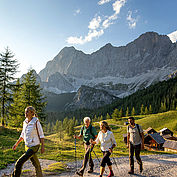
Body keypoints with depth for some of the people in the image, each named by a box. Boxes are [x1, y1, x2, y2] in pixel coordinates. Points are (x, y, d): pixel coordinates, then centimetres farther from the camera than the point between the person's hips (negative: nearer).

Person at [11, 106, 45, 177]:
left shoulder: (36, 122, -17)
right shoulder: (25, 122, 3)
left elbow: (41, 135, -11)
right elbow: (23, 135, 15)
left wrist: (42, 146, -11)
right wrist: (16, 144, 12)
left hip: (34, 147, -6)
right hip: (27, 146, 7)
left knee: (19, 162, -11)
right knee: (36, 165, 18)